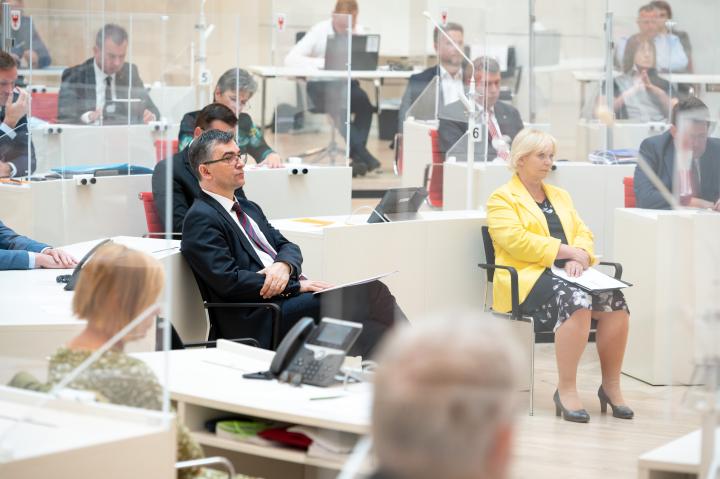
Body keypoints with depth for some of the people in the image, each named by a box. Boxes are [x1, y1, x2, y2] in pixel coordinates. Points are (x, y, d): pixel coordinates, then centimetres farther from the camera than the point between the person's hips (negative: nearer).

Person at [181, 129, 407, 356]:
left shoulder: (249, 209, 24)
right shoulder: (200, 219, -5)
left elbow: (288, 246, 18)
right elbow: (228, 280, -16)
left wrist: (284, 266, -8)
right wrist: (296, 285, -15)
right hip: (257, 322, -8)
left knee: (371, 290, -14)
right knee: (369, 293, -22)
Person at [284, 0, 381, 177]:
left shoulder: (358, 31, 3)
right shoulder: (319, 31, -6)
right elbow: (291, 58, -16)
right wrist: (323, 62, -27)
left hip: (346, 84, 3)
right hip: (320, 85, -3)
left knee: (365, 101, -31)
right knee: (338, 105, -36)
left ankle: (356, 157, -27)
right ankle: (365, 157, -37)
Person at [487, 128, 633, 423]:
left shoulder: (560, 196, 26)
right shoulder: (502, 199, 4)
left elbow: (583, 233, 16)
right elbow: (517, 241, -11)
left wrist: (577, 257, -7)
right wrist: (567, 251, -12)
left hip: (566, 274, 6)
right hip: (528, 278, -6)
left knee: (616, 300, -23)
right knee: (576, 299, -36)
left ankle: (611, 384, -12)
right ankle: (566, 389, -31)